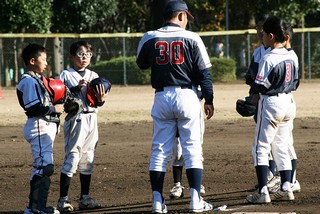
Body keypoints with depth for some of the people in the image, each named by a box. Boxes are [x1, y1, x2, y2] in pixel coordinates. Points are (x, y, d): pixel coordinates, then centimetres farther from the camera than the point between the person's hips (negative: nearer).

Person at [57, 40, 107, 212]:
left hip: (91, 120, 6)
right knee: (72, 157, -10)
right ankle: (63, 199, -10)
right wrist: (76, 88, -18)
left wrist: (100, 99, -10)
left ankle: (85, 198, 16)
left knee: (88, 159, 9)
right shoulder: (66, 75, 0)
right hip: (74, 119, -6)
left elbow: (97, 104, 12)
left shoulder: (94, 76, 14)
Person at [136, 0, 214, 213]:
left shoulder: (149, 38, 2)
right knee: (193, 149, 2)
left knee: (159, 150, 7)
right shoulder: (191, 38, -4)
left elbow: (141, 64, 19)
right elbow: (204, 72, -4)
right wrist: (209, 100, 2)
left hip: (162, 97, 2)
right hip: (187, 96, -2)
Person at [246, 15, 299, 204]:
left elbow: (260, 85, -16)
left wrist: (256, 96, 3)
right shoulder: (292, 57, 5)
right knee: (282, 148, 15)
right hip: (289, 103, 7)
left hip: (271, 103, -7)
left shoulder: (269, 59, -18)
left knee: (261, 147, -1)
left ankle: (263, 192, -7)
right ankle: (286, 188, 11)